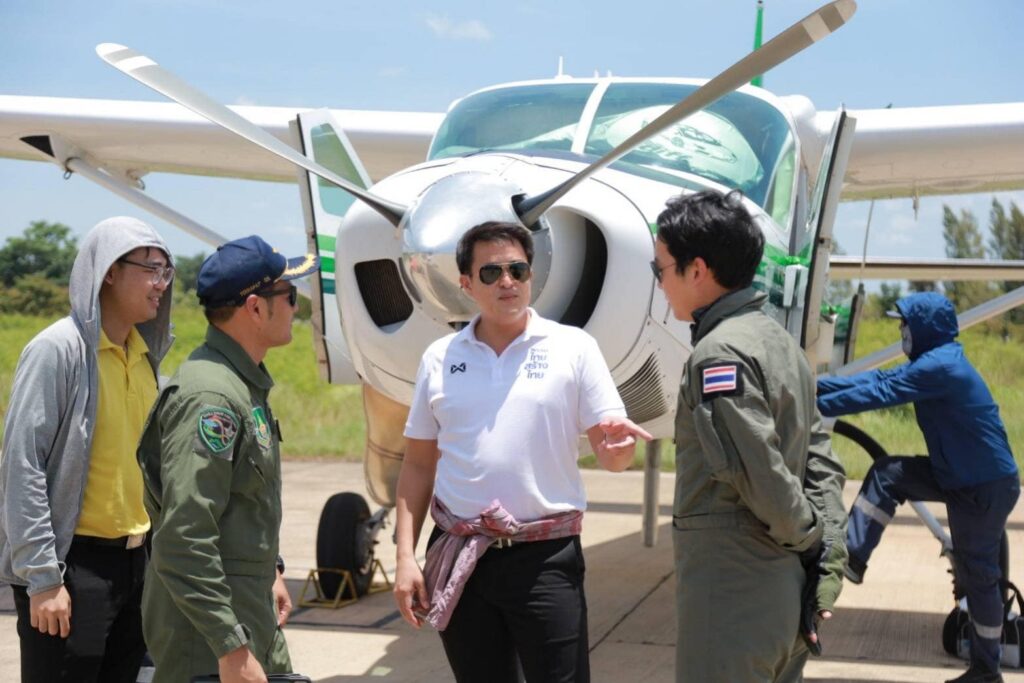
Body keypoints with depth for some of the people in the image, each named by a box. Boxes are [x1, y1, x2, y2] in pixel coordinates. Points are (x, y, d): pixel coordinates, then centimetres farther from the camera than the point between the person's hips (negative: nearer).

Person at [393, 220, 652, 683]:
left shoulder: (573, 348, -1)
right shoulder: (440, 359, 6)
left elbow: (610, 456, -2)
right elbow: (418, 466, 10)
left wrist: (620, 443, -26)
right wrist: (406, 556, 3)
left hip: (545, 557, -2)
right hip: (459, 558, 3)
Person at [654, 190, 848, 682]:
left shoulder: (720, 355, -16)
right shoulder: (780, 342, 12)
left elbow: (762, 477, -20)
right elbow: (822, 464, 10)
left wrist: (806, 537, -4)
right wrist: (827, 558, 5)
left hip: (731, 602, -9)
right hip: (786, 597, 9)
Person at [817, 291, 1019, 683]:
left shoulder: (942, 366, -23)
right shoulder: (932, 361, 7)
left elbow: (880, 393, -24)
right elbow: (880, 378, 7)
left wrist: (817, 405, -21)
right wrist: (819, 385, 1)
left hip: (988, 486, -9)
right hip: (958, 475, 9)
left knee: (977, 574, 1)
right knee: (887, 475, -1)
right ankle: (852, 559, 0)